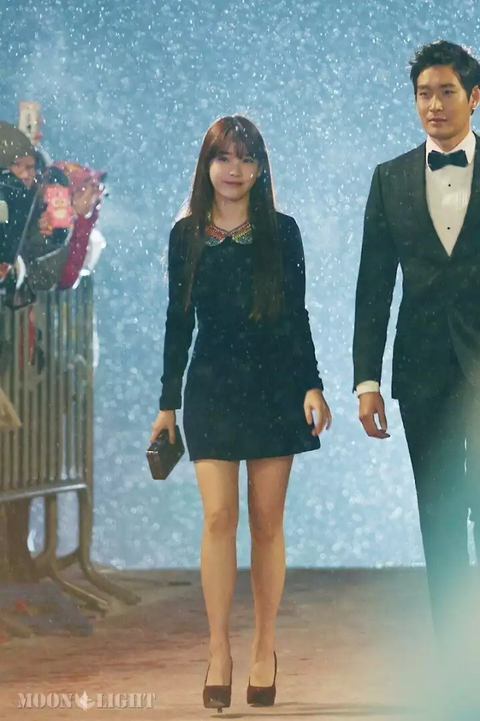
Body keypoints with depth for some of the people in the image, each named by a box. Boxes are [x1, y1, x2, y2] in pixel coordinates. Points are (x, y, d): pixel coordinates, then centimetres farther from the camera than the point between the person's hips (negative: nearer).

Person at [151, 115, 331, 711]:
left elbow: (297, 315, 3)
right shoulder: (186, 236, 6)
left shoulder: (281, 231, 3)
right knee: (218, 517, -10)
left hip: (273, 385, 0)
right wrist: (167, 404, 7)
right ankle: (219, 653, -4)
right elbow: (178, 322, 8)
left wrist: (311, 387, -6)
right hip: (212, 387, 0)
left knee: (266, 523, 2)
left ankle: (264, 650, 12)